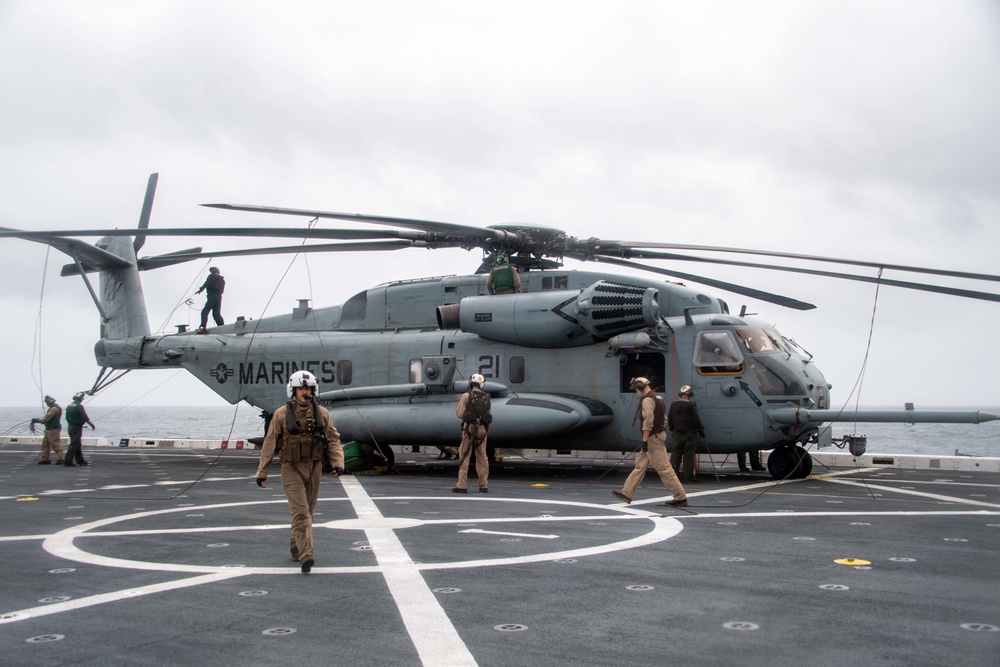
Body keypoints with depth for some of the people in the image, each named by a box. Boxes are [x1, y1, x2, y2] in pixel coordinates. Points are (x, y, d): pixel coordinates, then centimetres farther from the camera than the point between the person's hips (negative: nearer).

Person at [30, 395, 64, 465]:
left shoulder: (54, 408, -16)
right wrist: (38, 420, 5)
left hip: (54, 429, -11)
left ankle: (60, 459, -11)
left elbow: (46, 418, -19)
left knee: (55, 444, -11)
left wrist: (38, 420, -5)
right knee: (45, 443, 13)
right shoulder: (52, 408, 19)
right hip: (49, 429, 11)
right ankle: (45, 459, 17)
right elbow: (46, 418, 19)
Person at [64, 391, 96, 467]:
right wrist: (92, 425, -9)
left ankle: (80, 461, 22)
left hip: (70, 426, 9)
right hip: (77, 427, -9)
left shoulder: (69, 406, 11)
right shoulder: (79, 406, -16)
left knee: (78, 444, 15)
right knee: (74, 444, -7)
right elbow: (85, 418, -19)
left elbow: (67, 417, 18)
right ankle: (68, 461, -9)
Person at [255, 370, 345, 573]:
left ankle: (296, 548, 29)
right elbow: (269, 444, -1)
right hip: (291, 468, -4)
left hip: (314, 468, 4)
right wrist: (262, 472, -2)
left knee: (307, 511, 12)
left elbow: (333, 440, 5)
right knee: (300, 512, -13)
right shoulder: (282, 414, -3)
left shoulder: (322, 413, 4)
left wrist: (337, 462, -10)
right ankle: (306, 555, -18)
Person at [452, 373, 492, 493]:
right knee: (482, 457, 10)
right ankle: (484, 485, 10)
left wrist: (457, 410, 16)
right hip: (482, 429, 4)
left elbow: (459, 414, -6)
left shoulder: (466, 396, -6)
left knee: (464, 456, -1)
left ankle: (462, 485, -4)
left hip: (470, 428, -4)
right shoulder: (486, 398, 7)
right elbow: (490, 415, 9)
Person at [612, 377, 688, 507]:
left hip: (653, 438, -11)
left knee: (664, 469, -8)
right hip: (657, 435, 11)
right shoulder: (657, 397, 16)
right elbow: (663, 419, 19)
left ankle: (680, 498, -5)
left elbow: (648, 421, -23)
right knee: (640, 465, 11)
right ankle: (626, 494, 13)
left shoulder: (647, 400, -15)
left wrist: (644, 440, -20)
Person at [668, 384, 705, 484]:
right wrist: (701, 430, 4)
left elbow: (669, 419, 10)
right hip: (689, 434, -4)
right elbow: (696, 420, -9)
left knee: (675, 455, 7)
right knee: (688, 456, 0)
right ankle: (688, 477, 2)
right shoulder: (691, 405, -12)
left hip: (677, 434, 4)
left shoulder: (673, 404, 4)